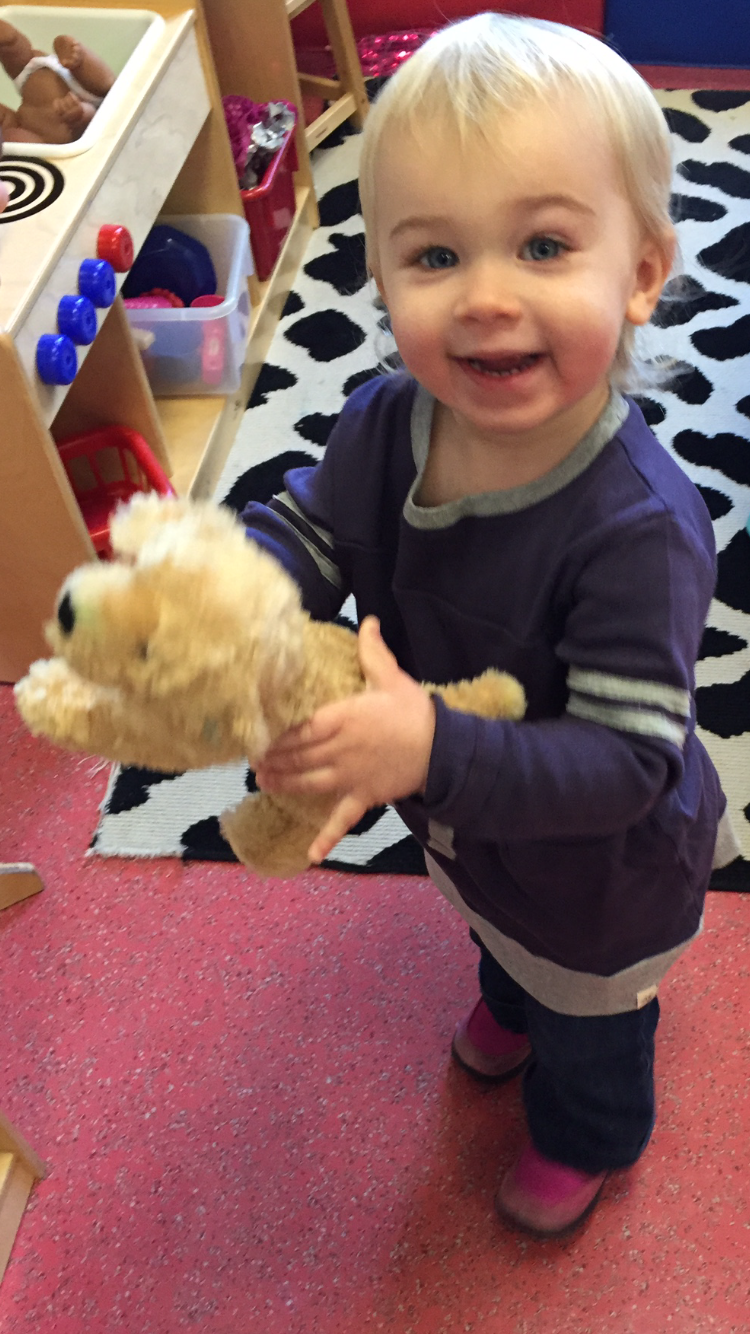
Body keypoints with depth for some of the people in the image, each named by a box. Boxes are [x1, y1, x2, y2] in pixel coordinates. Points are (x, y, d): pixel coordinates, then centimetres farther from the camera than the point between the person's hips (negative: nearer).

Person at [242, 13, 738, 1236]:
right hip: (465, 819, 5)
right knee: (500, 939, 39)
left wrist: (435, 754, -53)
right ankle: (510, 1007, 76)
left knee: (589, 1018, 29)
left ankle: (586, 1135, 64)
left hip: (599, 868, -5)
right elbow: (305, 532, -10)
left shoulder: (639, 528, -42)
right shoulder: (385, 425, -24)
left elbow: (627, 762, -39)